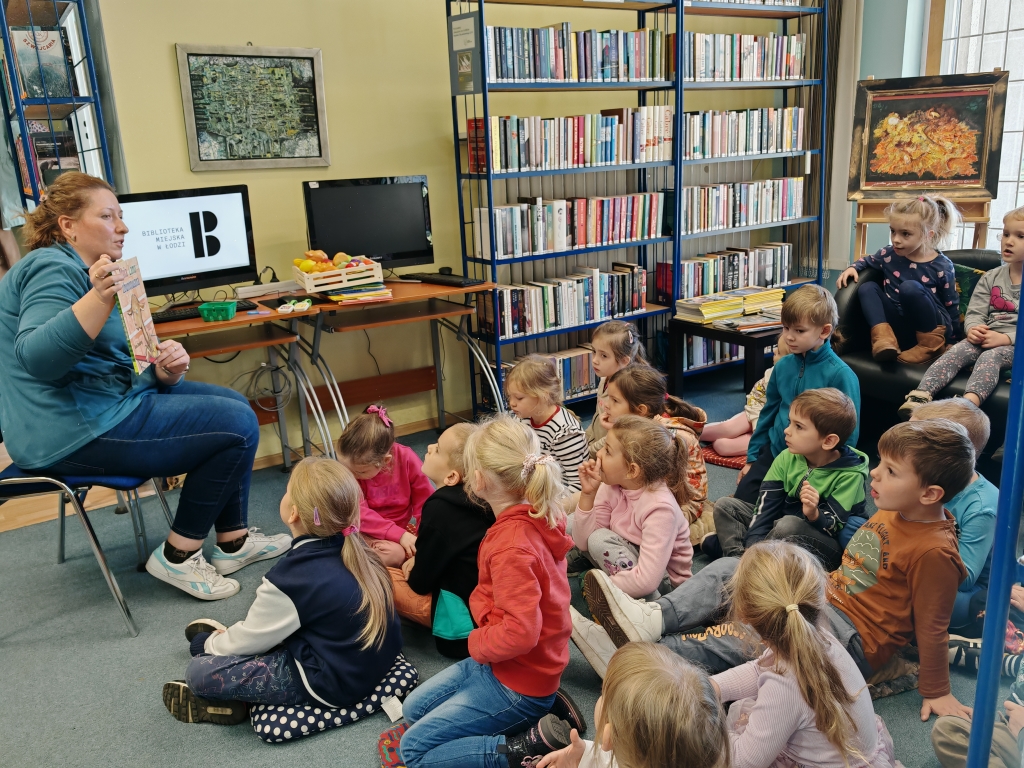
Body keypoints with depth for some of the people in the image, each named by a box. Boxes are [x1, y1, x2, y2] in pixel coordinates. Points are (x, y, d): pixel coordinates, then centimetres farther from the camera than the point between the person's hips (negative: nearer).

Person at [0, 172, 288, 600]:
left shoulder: (80, 270, 18)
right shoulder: (52, 269, -14)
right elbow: (35, 358, -30)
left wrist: (163, 372, -6)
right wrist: (99, 298, -41)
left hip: (103, 402, 11)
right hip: (78, 432, -11)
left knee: (233, 403, 13)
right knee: (238, 425, -15)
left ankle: (233, 540, 14)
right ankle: (177, 555, -2)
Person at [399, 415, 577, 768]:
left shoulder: (512, 546, -31)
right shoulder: (541, 515, -4)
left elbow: (521, 632, -33)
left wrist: (477, 643, -17)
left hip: (518, 681, -9)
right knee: (413, 709, 19)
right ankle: (537, 712, 10)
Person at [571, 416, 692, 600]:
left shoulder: (659, 507, -31)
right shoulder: (611, 487, -12)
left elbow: (647, 581, -36)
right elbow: (583, 542, -12)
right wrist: (588, 494, -24)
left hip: (663, 580, -6)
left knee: (600, 540, -26)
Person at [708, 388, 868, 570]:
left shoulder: (850, 475, -19)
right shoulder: (787, 458, -5)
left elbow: (833, 527, -19)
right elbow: (766, 504, -11)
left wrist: (814, 515, -41)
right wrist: (753, 545, -23)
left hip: (825, 547, -6)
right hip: (780, 526, 6)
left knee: (788, 525, -36)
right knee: (725, 505, -2)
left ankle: (728, 542, -14)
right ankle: (740, 556, -24)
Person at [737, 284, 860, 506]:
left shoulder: (840, 374, -17)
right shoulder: (783, 365, 0)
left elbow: (848, 433, -12)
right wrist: (752, 458, 14)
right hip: (774, 452, 5)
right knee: (742, 499, -3)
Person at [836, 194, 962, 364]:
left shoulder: (942, 266, -10)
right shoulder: (889, 254, 0)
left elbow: (952, 306, -2)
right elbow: (866, 261, 22)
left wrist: (952, 338, 3)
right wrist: (853, 268, 0)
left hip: (930, 327, -5)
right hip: (901, 328, 5)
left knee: (910, 288, -30)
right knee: (867, 287, -9)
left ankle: (930, 343, -16)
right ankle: (884, 337, -28)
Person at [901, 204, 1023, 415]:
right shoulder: (991, 277, 14)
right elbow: (975, 312, 6)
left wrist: (1006, 338, -21)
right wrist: (973, 329, -16)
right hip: (986, 338, 4)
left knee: (990, 356, -33)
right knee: (957, 350, -24)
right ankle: (921, 395, -44)